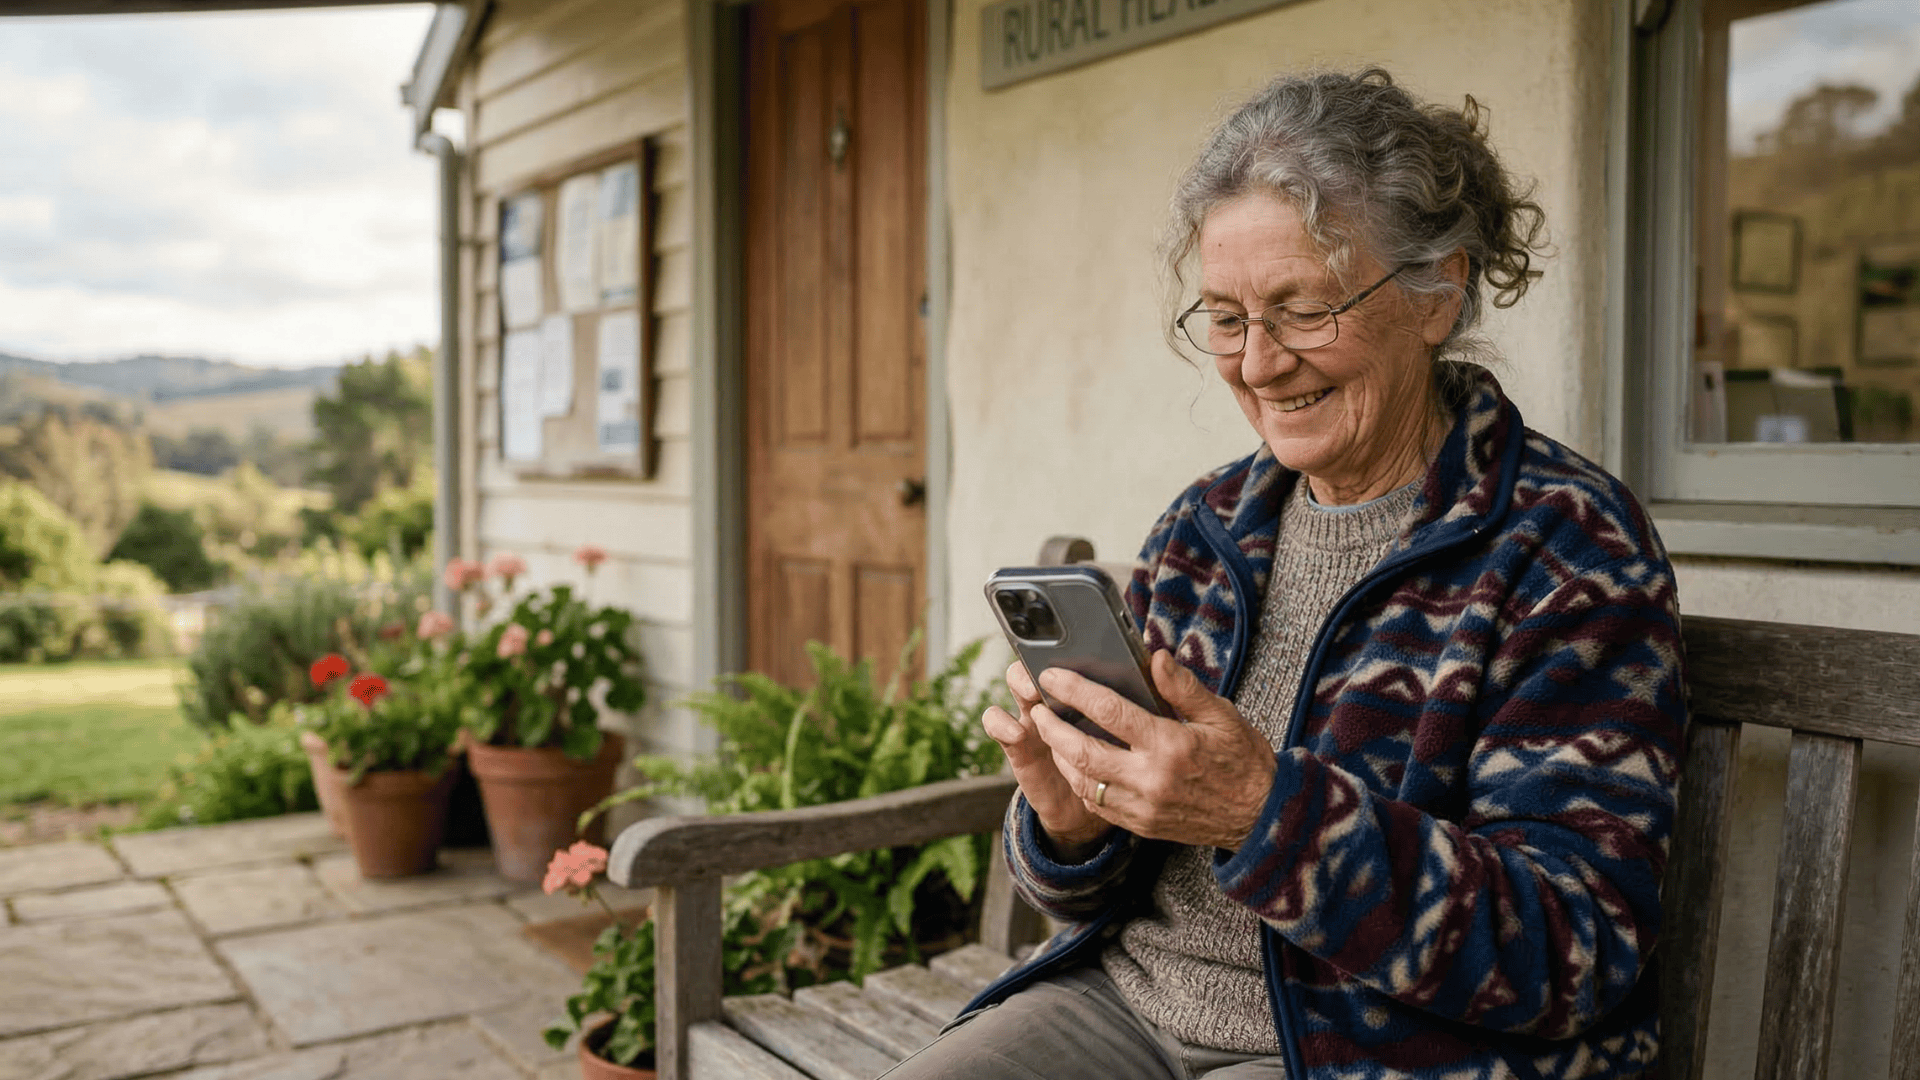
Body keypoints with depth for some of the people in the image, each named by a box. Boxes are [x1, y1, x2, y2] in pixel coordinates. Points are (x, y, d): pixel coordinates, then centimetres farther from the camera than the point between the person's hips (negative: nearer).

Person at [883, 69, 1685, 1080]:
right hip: (1133, 994, 5)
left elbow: (1578, 949, -17)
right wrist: (1069, 820, -12)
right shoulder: (1202, 528, 7)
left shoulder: (1564, 543, -9)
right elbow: (1116, 887, 12)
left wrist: (1271, 813, -28)